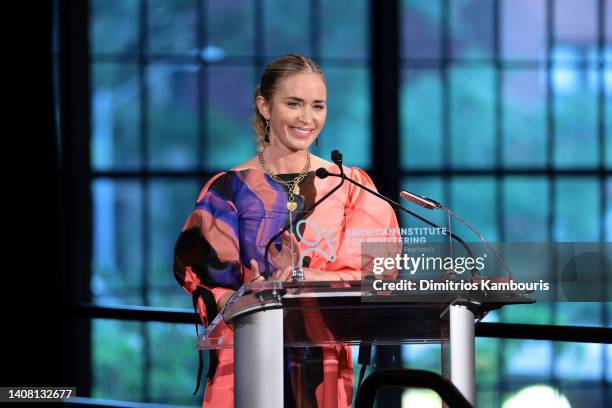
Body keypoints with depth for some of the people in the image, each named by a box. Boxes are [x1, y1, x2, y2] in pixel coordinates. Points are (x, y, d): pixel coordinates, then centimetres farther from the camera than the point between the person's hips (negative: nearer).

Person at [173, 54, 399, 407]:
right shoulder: (229, 189, 3)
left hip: (325, 364, 1)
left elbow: (366, 275, -1)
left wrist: (301, 275, -18)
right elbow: (207, 279, -2)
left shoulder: (349, 186, 8)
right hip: (247, 359, -1)